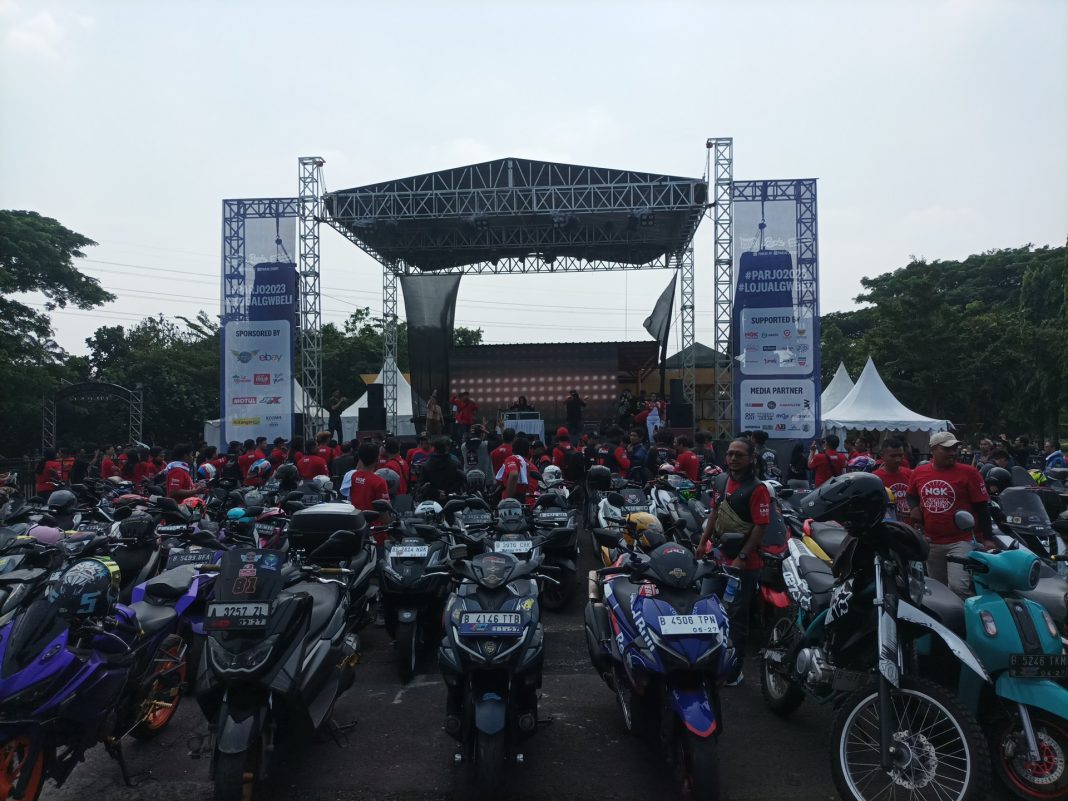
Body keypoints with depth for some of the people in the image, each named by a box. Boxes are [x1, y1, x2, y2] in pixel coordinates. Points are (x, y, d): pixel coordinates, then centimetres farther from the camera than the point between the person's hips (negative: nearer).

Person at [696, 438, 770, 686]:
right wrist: (703, 542, 12)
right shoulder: (720, 481, 6)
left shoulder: (757, 489, -16)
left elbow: (761, 527, -19)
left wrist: (742, 558, -21)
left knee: (737, 616, 2)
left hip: (745, 563, -7)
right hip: (720, 557, 7)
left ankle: (734, 669, 15)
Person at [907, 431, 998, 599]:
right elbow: (911, 495, 21)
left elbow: (982, 507, -5)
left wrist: (987, 539, -10)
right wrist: (914, 508, -1)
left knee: (958, 586, -20)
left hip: (961, 541, -4)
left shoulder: (968, 472, -7)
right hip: (931, 542, 4)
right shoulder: (919, 472, 3)